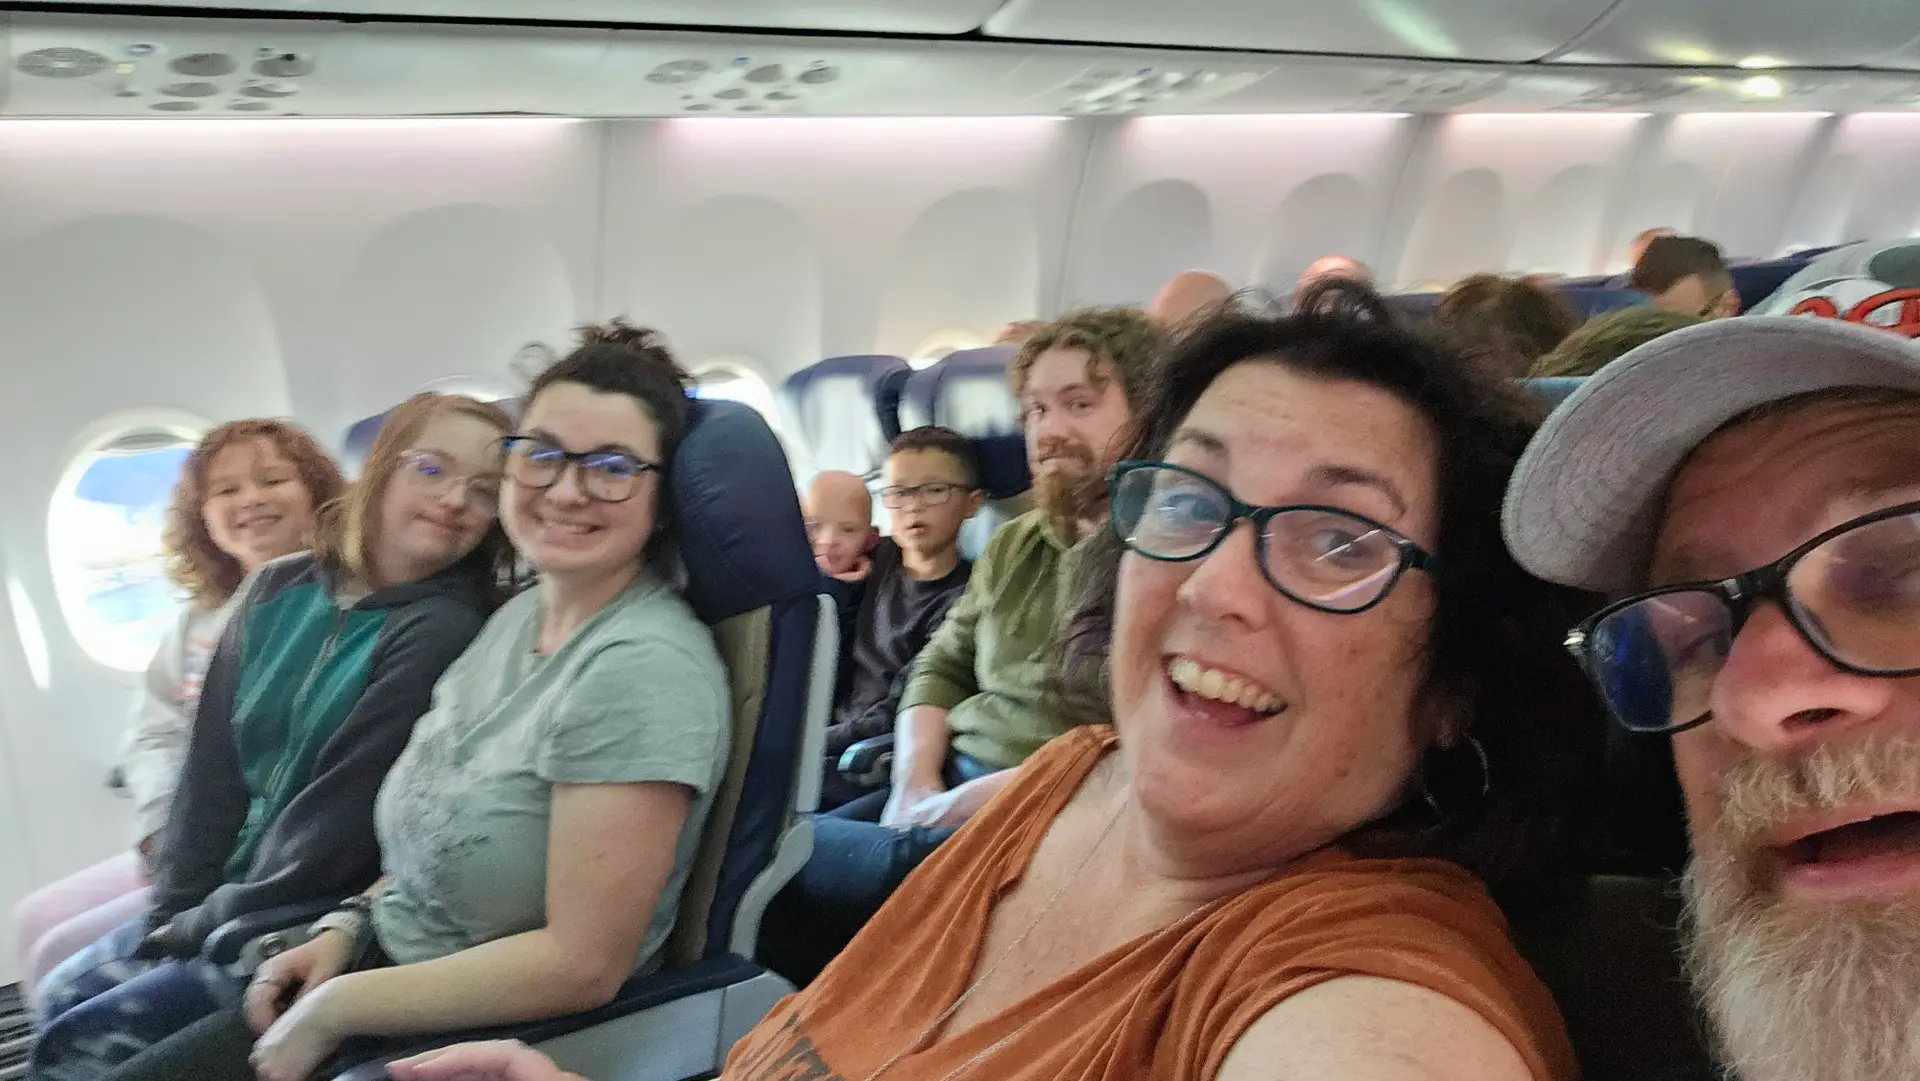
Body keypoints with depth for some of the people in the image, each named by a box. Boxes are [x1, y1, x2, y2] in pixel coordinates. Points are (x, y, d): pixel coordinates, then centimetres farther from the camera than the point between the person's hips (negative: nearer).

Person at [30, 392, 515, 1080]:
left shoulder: (445, 630, -20)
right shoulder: (278, 590, 1)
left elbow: (344, 814, -20)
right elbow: (214, 765, 4)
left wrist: (204, 925, -10)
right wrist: (174, 908, -2)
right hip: (229, 899, 7)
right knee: (60, 996, 13)